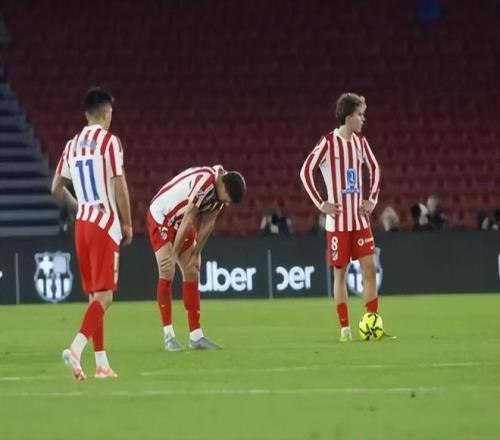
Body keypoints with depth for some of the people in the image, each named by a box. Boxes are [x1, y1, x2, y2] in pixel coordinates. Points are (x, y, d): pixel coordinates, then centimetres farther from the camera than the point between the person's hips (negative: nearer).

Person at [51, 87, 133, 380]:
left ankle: (102, 362, 12)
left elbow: (57, 188, 15)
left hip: (82, 224, 6)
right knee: (104, 295, -8)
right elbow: (119, 186, -12)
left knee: (94, 295, 12)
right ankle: (76, 348, -27)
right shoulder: (110, 141, -9)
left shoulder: (72, 145, 10)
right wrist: (127, 224, -4)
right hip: (106, 225, -6)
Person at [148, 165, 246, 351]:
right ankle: (168, 336, -11)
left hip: (181, 223, 8)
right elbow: (188, 219, -28)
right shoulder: (205, 181, -34)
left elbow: (206, 224, -2)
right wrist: (174, 254, -22)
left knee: (192, 275, 4)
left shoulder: (221, 189, -8)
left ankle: (196, 336, 5)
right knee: (167, 273, -13)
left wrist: (195, 254, -3)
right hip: (161, 217, -8)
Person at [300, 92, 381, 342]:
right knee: (340, 272, 1)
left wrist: (372, 198, 10)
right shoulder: (328, 143, -11)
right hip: (338, 221, -5)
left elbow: (374, 169, 22)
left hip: (359, 218, 5)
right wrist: (321, 204, -14)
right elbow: (306, 171, -12)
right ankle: (345, 328, 5)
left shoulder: (359, 142, 7)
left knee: (369, 267, -1)